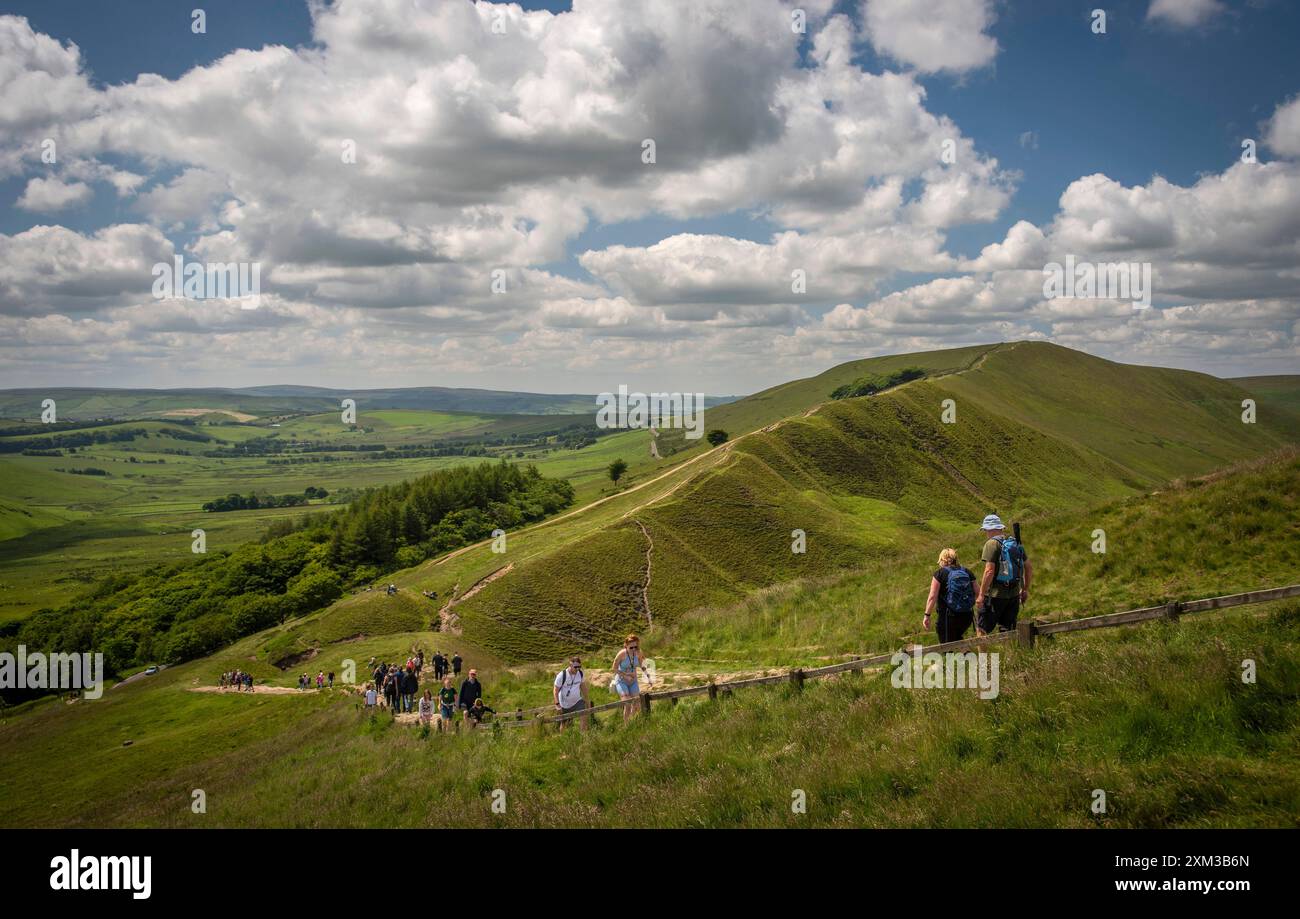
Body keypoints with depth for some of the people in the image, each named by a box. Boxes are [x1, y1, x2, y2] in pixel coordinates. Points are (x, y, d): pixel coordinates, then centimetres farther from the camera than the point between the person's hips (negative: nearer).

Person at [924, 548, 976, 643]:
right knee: (957, 639, 29)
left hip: (948, 617, -5)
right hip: (967, 616, 5)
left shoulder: (939, 574, -5)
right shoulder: (967, 572, 8)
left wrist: (927, 615, -11)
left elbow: (932, 597, -12)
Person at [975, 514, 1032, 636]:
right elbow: (1029, 568, 16)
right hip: (1014, 594, 7)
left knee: (981, 629, 0)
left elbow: (989, 571, -20)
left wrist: (981, 595, -16)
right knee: (1009, 631, 13)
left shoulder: (992, 544, -12)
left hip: (995, 595, -7)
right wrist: (1025, 589, 24)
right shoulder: (1016, 544, 11)